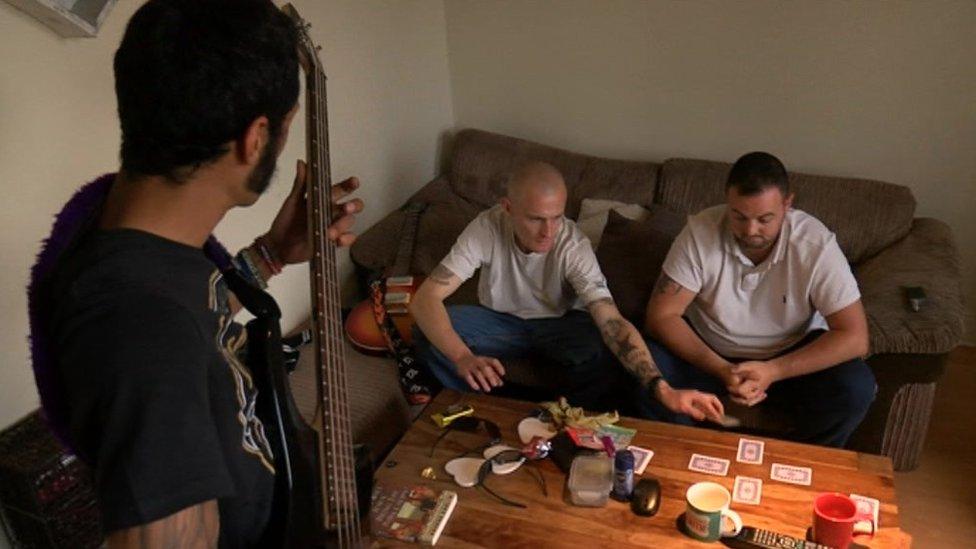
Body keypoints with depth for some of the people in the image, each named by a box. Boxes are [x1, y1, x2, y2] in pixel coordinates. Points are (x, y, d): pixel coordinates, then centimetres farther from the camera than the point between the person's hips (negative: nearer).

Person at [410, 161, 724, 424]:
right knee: (428, 333, -27)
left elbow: (612, 322, -35)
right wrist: (463, 358, -48)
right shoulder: (486, 229, -25)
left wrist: (661, 388, -50)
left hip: (561, 324, -1)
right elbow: (425, 297, -30)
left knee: (605, 353, -34)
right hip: (502, 321, 1)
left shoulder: (574, 246, -27)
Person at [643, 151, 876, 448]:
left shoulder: (816, 244, -21)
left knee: (856, 388, -25)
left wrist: (773, 371, -32)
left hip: (789, 358, 0)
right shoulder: (700, 231, -21)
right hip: (711, 354, 0)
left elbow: (854, 337, -21)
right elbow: (661, 315, -19)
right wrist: (721, 369, -32)